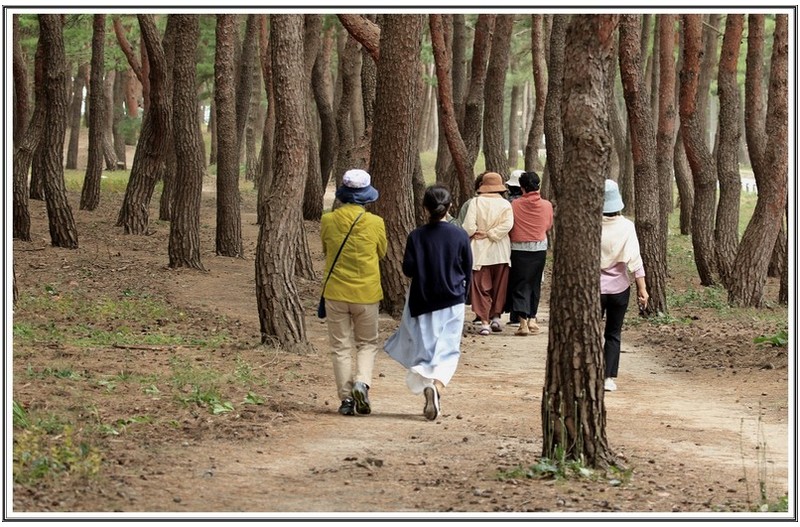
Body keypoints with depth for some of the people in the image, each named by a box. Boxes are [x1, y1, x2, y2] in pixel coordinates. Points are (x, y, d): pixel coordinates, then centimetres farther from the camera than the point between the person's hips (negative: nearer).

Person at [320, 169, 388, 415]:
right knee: (367, 343, 14)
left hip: (336, 293, 1)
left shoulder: (328, 221, -7)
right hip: (366, 293, -1)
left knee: (341, 347, 9)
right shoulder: (375, 223, -10)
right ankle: (362, 382, -9)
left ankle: (346, 398, 5)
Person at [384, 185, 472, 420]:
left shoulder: (416, 236, -7)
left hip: (422, 301, 0)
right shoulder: (460, 235, -5)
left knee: (422, 348, 10)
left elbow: (408, 269, -9)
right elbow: (468, 270, 1)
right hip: (452, 302, 0)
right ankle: (437, 386, -22)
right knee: (447, 350, 2)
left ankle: (426, 386, -11)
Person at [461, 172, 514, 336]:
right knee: (499, 286, 16)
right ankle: (496, 316, 17)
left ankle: (484, 322, -4)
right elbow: (507, 224, -16)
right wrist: (490, 234, -10)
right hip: (500, 252, 1)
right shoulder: (505, 204, -2)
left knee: (481, 287, 2)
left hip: (480, 250, -1)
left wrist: (477, 234, 4)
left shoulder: (476, 202, -6)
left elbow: (468, 225, -14)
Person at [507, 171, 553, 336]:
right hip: (540, 248, 2)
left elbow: (508, 227, -2)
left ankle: (523, 322, -12)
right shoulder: (547, 205, -4)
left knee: (519, 286, 0)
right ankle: (532, 319, 17)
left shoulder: (515, 205, -11)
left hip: (519, 248, -2)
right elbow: (549, 226, 9)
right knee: (534, 285, 16)